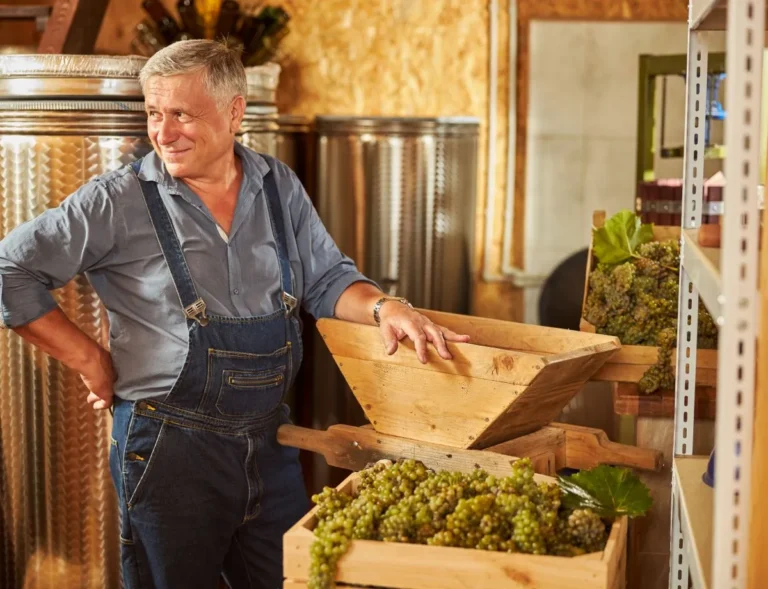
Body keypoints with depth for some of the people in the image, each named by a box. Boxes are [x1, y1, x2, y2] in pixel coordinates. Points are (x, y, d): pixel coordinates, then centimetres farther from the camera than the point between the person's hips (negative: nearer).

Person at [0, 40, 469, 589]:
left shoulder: (279, 187, 4)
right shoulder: (118, 202, -8)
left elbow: (328, 278, 10)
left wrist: (383, 307, -10)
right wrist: (90, 360, -7)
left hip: (269, 440, 4)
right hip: (169, 449, -4)